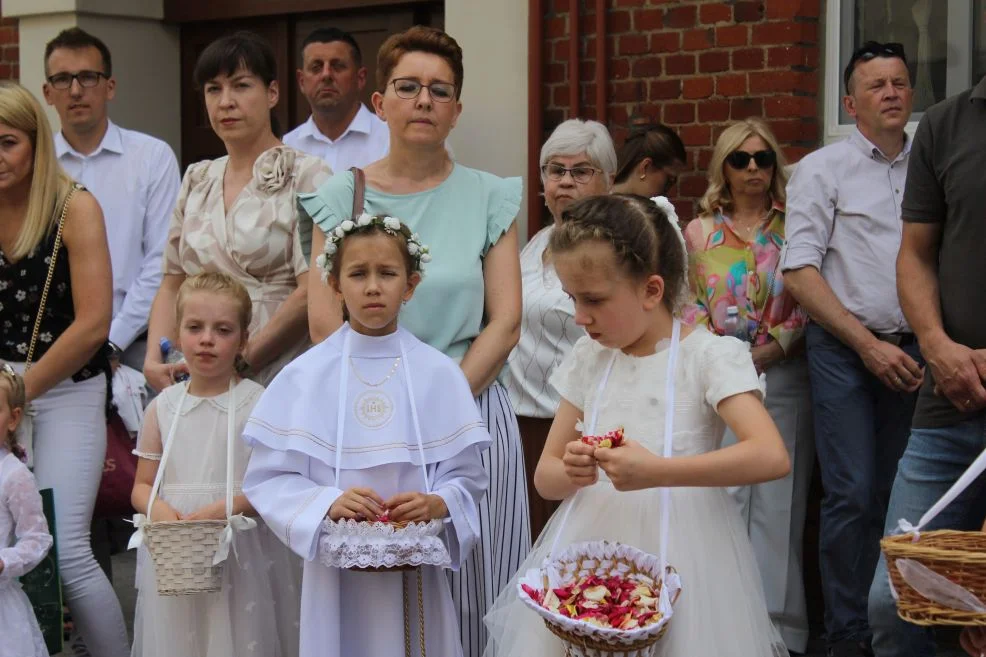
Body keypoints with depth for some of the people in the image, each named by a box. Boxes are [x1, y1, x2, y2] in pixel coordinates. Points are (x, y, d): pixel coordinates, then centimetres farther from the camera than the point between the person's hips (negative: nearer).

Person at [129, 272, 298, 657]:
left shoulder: (257, 403, -3)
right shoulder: (162, 408, 7)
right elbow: (142, 486, 11)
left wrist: (223, 509, -21)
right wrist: (159, 509, -11)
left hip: (240, 550, -3)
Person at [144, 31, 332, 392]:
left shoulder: (306, 176, -3)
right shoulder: (197, 181, 15)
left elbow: (312, 294, -11)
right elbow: (172, 284, 16)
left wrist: (240, 360, -15)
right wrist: (154, 359, 0)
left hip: (278, 376, -4)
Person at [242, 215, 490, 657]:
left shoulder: (439, 374, 1)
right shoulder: (305, 376, -1)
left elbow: (467, 475, 2)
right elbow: (268, 477, -3)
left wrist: (436, 503, -17)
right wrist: (328, 504, -18)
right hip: (336, 572, 0)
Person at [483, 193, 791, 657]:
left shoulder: (710, 355, -7)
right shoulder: (588, 359, 9)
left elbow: (771, 457, -21)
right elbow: (545, 477, 11)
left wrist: (656, 472, -28)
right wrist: (570, 472, -14)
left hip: (678, 552, -4)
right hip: (593, 546, 5)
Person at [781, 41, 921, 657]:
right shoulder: (822, 169, 0)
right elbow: (800, 273, -5)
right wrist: (869, 345, -10)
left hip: (911, 351, 3)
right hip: (845, 348, -3)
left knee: (896, 495, 5)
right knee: (852, 495, -7)